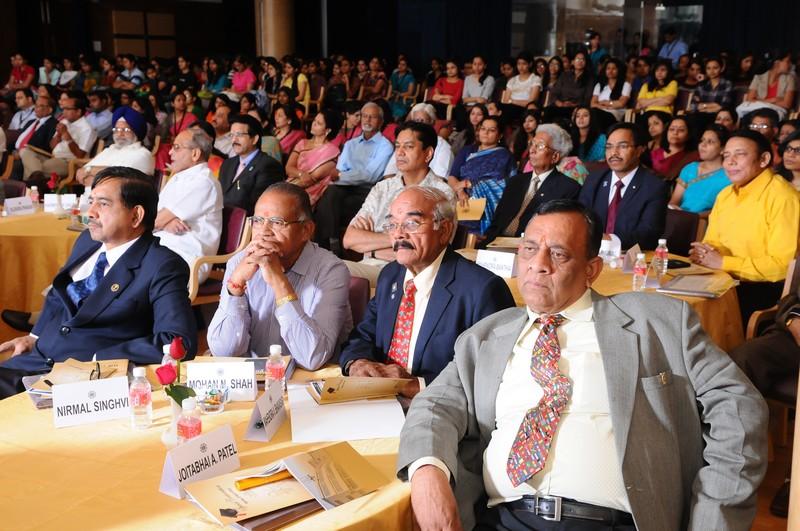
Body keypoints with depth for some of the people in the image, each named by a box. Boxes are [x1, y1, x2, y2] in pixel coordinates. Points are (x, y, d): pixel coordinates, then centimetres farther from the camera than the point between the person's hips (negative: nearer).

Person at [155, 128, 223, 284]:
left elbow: (159, 219, -10)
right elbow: (157, 217, 13)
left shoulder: (203, 182, -10)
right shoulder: (177, 178, 20)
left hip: (187, 258, -8)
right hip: (161, 247, 8)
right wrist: (165, 223, -8)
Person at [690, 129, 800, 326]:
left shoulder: (783, 197, -15)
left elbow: (782, 265, -19)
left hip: (766, 288, -7)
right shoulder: (725, 194, 10)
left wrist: (723, 263, -18)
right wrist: (704, 253, -6)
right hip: (726, 280, 7)